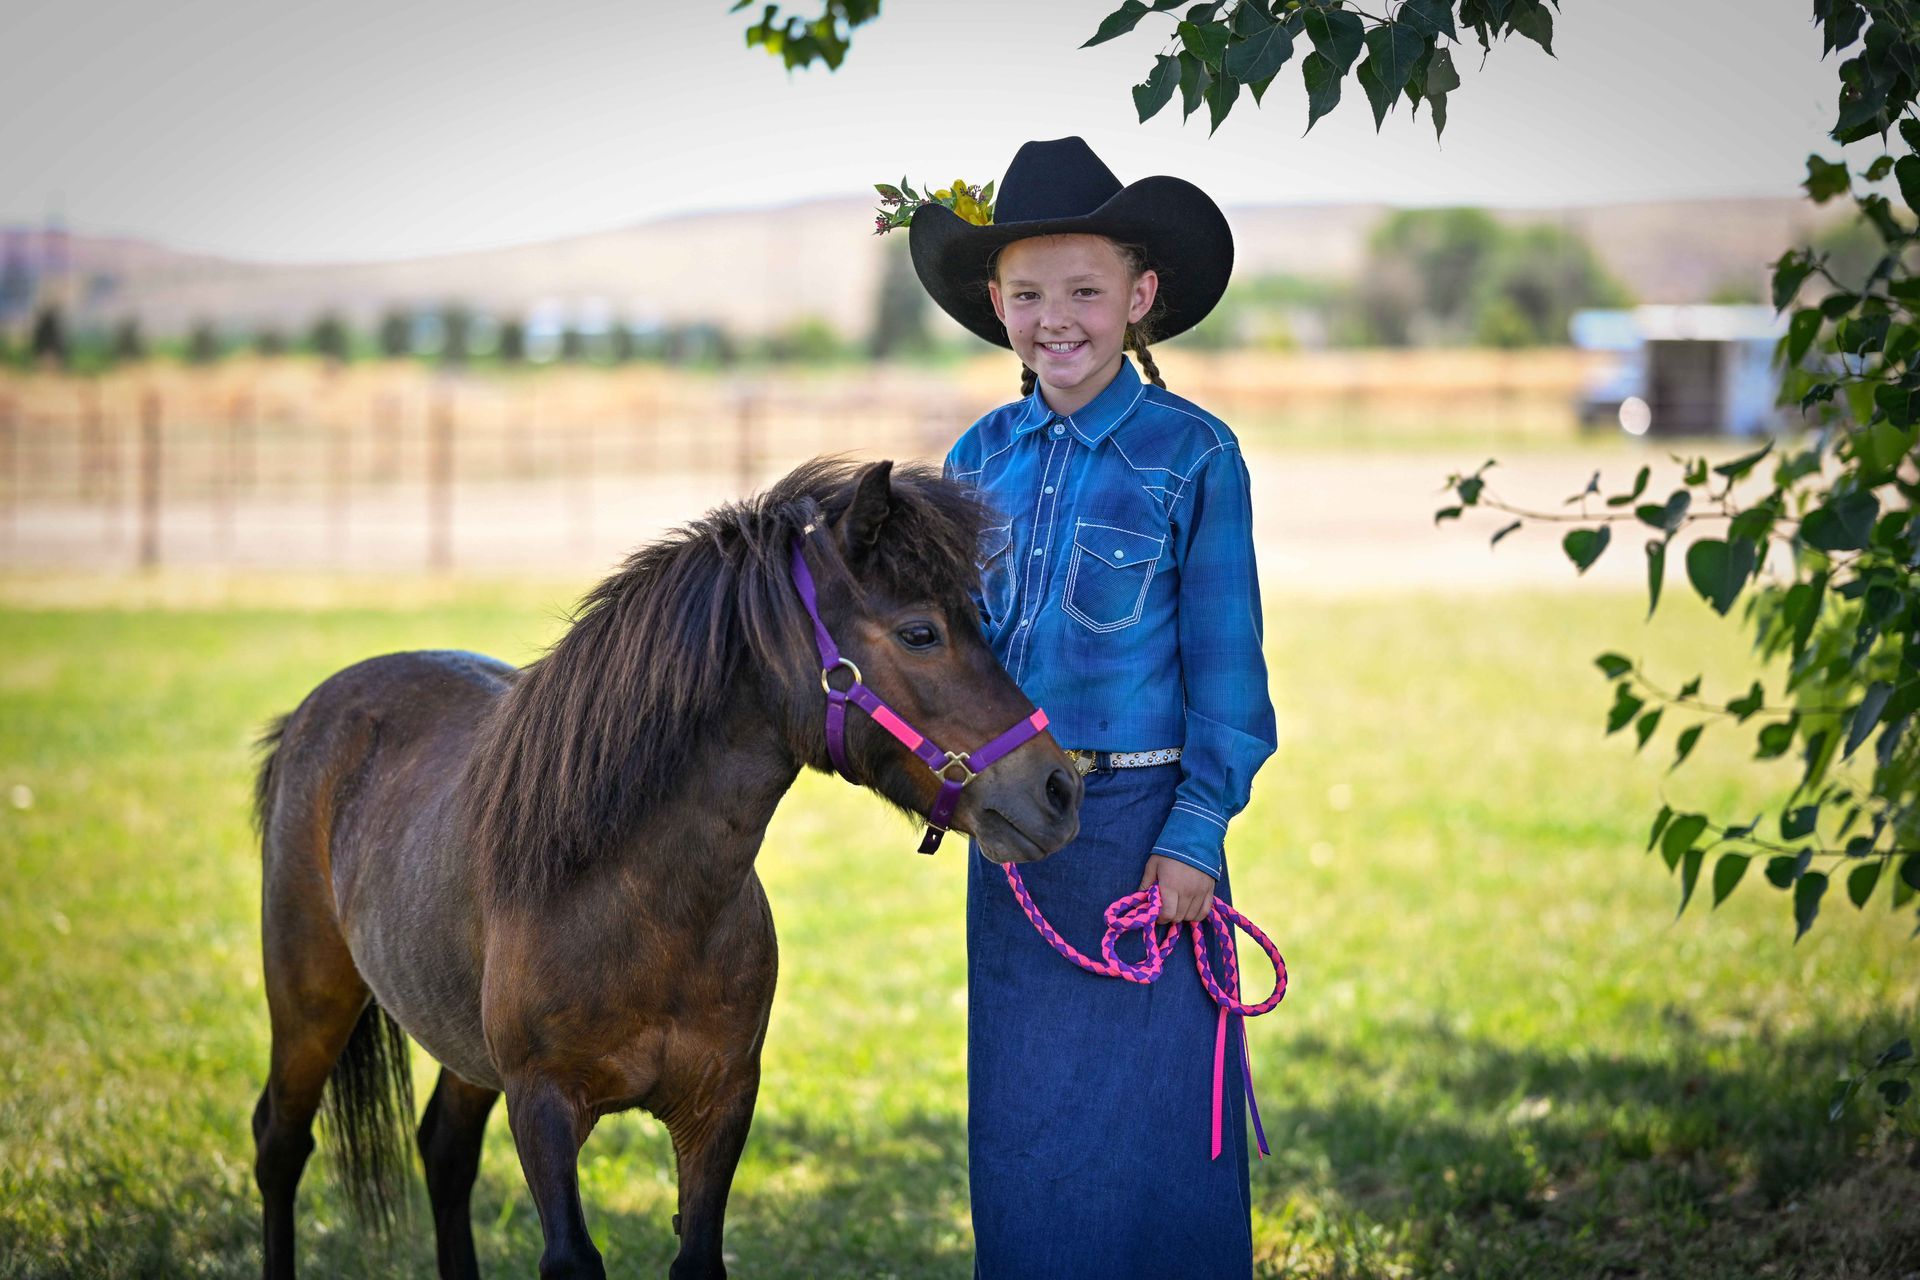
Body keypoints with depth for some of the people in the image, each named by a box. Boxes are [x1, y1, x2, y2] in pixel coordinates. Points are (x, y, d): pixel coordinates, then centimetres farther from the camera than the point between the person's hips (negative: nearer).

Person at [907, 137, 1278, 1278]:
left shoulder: (1192, 454, -6)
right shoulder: (980, 458, 7)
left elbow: (1225, 659, -6)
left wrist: (1195, 834, -11)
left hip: (1139, 819, -4)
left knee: (1147, 1121, 0)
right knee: (1019, 1118, 10)